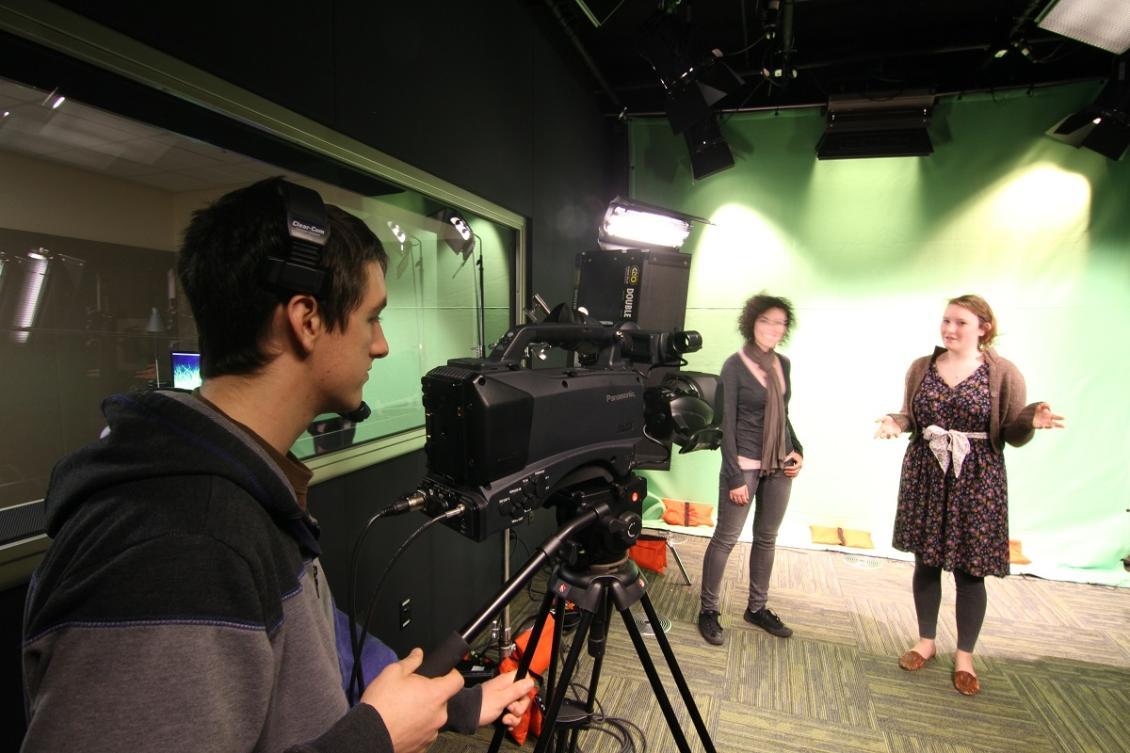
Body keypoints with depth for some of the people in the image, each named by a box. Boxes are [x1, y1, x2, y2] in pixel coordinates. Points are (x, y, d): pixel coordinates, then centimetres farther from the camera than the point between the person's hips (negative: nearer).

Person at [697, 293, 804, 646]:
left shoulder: (783, 364, 8)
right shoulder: (735, 365, -10)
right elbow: (727, 424, -12)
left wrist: (797, 450, 6)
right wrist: (734, 476, -15)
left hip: (780, 465, 6)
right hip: (745, 464, -6)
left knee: (767, 537, 14)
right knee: (725, 538, 1)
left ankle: (757, 607, 29)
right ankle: (709, 610, 15)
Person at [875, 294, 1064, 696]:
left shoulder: (1003, 372, -4)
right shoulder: (921, 368, 4)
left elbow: (1012, 433, -3)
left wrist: (1032, 419, -24)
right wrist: (895, 422, -11)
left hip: (976, 481, -2)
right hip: (925, 477, 3)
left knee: (970, 569, 5)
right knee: (925, 561, 11)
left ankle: (965, 656, 24)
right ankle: (926, 642, 30)